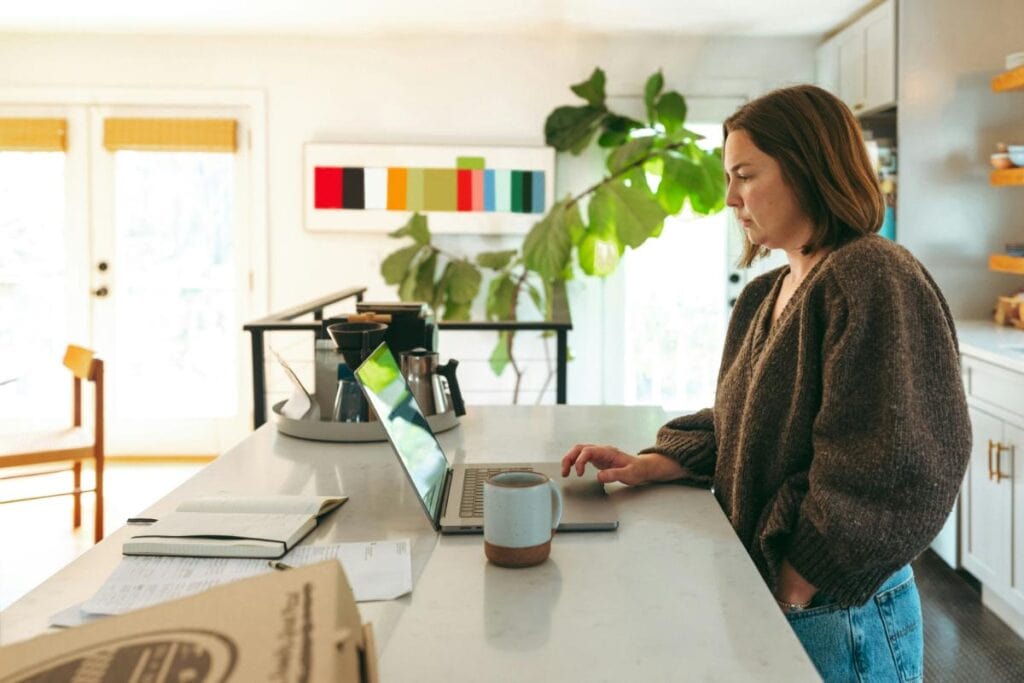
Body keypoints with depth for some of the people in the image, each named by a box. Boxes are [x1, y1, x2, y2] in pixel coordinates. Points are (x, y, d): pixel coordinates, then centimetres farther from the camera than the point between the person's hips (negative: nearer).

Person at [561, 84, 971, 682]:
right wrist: (649, 465, -1)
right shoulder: (765, 296, 9)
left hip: (839, 617, -8)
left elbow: (890, 474, -24)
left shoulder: (875, 279, -19)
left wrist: (797, 591, -19)